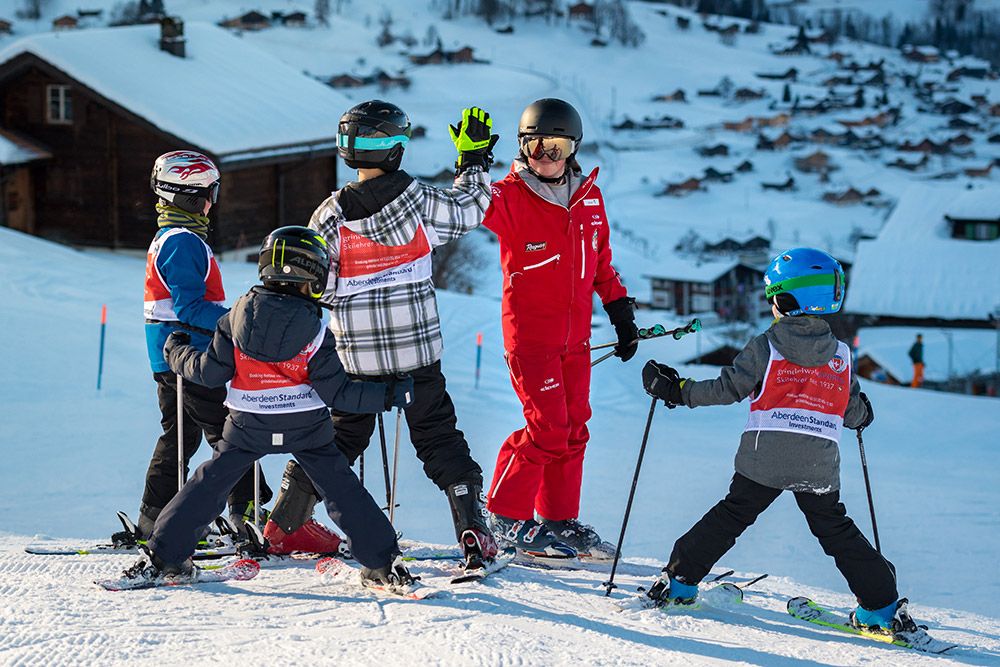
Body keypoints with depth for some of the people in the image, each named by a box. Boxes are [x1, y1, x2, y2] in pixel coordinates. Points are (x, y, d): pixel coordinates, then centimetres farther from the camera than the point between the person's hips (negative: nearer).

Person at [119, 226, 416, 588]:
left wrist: (176, 352, 15)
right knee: (341, 489, 7)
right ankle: (381, 563, 5)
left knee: (210, 484, 13)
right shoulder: (313, 330, -13)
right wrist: (389, 394, -5)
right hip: (306, 428, -2)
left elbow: (211, 373, -4)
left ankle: (164, 555, 11)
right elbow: (337, 391, -13)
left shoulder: (238, 315, -7)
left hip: (248, 426, 2)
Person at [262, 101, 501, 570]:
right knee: (439, 439, 7)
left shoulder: (331, 217, -8)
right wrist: (475, 160, 25)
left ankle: (283, 525, 21)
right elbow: (467, 213, 12)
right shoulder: (419, 202, -9)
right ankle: (473, 529, -1)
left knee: (342, 436, 17)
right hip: (416, 348, -2)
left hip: (354, 354, 2)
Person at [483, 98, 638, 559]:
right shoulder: (510, 198, -8)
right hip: (531, 334, -6)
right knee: (548, 428, -10)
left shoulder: (589, 198, 8)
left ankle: (561, 519, 20)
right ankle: (506, 516, 3)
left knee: (574, 429, 8)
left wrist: (621, 312, 18)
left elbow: (601, 262, 18)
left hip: (576, 336, 6)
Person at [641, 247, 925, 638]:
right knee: (836, 530, 13)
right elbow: (853, 414, 13)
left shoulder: (765, 347, -2)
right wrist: (861, 414, 37)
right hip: (820, 467, 2)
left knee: (731, 516, 10)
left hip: (765, 458, -2)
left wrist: (678, 390, 7)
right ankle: (881, 604, 11)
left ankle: (680, 581, 11)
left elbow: (727, 389, -3)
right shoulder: (842, 357, 7)